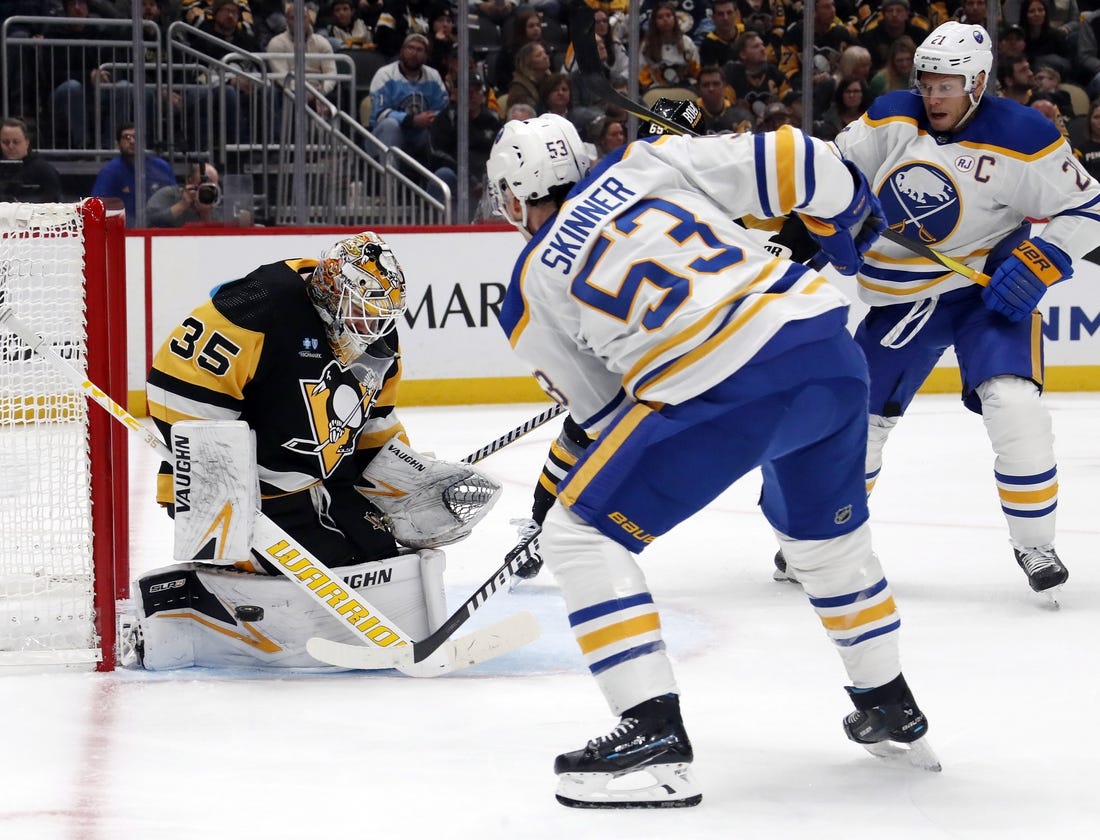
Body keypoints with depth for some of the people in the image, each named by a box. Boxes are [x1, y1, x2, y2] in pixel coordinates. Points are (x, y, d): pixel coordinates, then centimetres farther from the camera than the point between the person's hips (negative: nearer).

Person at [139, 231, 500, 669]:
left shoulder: (378, 342, 7)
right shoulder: (264, 307, -22)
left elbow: (376, 433, 21)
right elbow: (179, 382, -25)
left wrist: (415, 485, 10)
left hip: (328, 489, 10)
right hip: (255, 496, -9)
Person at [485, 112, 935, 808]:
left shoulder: (530, 294, 12)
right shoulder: (646, 164, 18)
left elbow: (598, 413, 18)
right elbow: (784, 159, 10)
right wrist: (848, 213, 29)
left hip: (722, 390, -6)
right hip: (831, 346, 6)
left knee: (581, 535, 6)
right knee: (827, 534, 32)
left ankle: (656, 735, -5)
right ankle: (892, 710, 43)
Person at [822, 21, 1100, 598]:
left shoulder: (1022, 138, -15)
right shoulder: (892, 119, -5)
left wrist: (1035, 267, -20)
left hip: (991, 289, -3)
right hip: (901, 292, 4)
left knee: (1013, 406, -23)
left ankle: (1034, 543, -7)